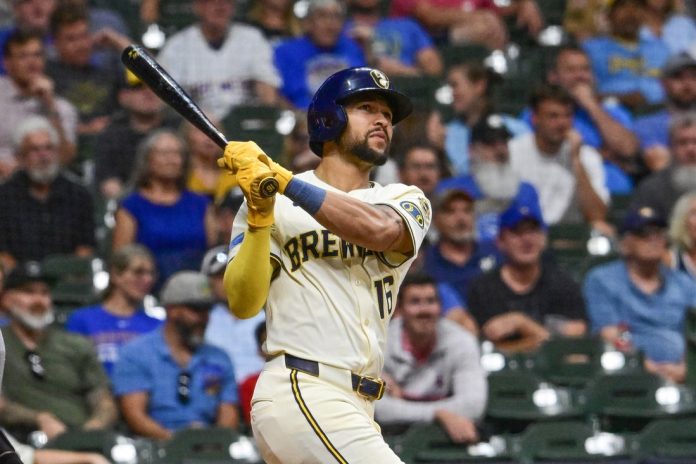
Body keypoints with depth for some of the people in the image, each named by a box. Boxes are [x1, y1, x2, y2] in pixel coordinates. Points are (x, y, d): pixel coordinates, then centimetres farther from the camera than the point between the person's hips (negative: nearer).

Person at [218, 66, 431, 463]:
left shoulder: (407, 202, 13)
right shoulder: (275, 205, 5)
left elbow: (380, 230, -12)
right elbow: (243, 304, -5)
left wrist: (281, 179, -16)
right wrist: (259, 218, -18)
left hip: (353, 410, 6)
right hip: (300, 395, -6)